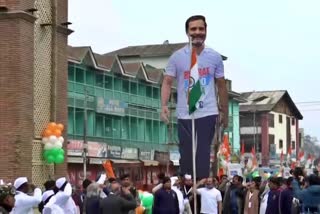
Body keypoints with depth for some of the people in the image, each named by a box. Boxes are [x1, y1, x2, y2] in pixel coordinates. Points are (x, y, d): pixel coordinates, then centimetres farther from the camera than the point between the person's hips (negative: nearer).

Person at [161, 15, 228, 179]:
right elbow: (167, 82, -2)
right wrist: (164, 106, -18)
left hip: (208, 113, 0)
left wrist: (225, 114, 13)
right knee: (186, 155, 6)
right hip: (184, 115, 0)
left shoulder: (215, 57, 5)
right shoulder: (177, 57, 0)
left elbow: (221, 86, 12)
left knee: (203, 154, -1)